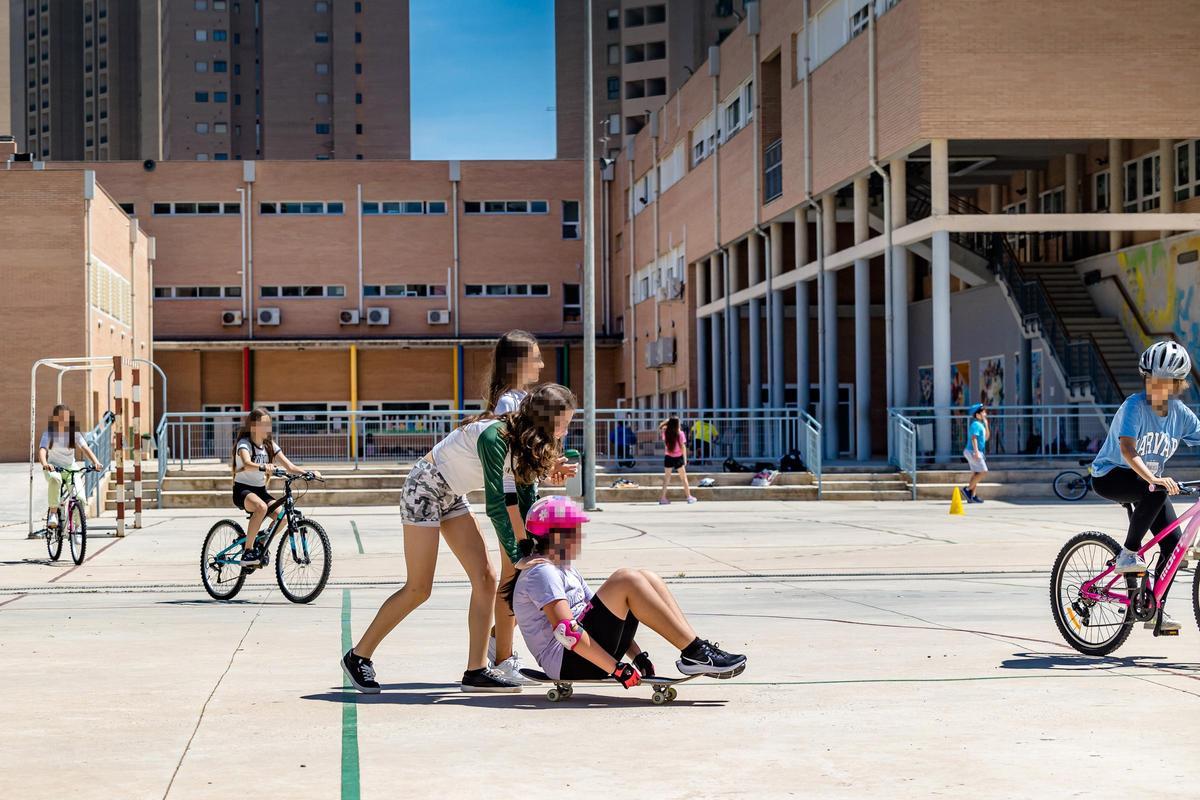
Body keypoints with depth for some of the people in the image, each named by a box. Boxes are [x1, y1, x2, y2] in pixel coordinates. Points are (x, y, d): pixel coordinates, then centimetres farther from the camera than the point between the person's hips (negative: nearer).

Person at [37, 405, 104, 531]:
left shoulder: (74, 433, -8)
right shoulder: (49, 433, -13)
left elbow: (85, 448, -20)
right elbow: (42, 450, -29)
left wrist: (95, 462, -40)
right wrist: (44, 464, -52)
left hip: (70, 466, 2)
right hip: (53, 467, -2)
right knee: (55, 480, -40)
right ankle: (53, 513, -26)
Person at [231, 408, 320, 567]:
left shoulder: (270, 445, 5)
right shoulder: (244, 443, -12)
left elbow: (290, 466, -1)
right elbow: (247, 463, -35)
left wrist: (308, 473, -18)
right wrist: (263, 467, -55)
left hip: (260, 490, 6)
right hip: (243, 490, -6)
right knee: (261, 507, -37)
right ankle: (247, 551, -27)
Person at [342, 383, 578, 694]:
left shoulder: (524, 443, -3)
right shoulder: (494, 437, -29)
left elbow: (526, 504, 0)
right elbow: (496, 505, -29)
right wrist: (518, 557, -27)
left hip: (452, 495, 9)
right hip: (424, 488, -9)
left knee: (485, 578, -3)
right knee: (418, 588, -6)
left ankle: (476, 671, -1)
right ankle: (358, 656, 9)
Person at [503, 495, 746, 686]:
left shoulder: (566, 571, 23)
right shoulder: (541, 572, -10)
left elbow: (603, 615, 20)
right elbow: (565, 630, -22)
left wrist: (637, 656, 6)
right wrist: (616, 669, -24)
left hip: (586, 653, 10)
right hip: (568, 662, -10)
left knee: (646, 577, 0)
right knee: (625, 580, -21)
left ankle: (695, 649, -11)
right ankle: (694, 653, -23)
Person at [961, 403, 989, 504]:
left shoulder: (980, 425, 18)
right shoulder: (976, 424, -12)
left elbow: (986, 438, 23)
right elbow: (973, 438, -21)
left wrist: (986, 425, 14)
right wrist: (976, 451, -28)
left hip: (977, 452, 10)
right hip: (973, 451, -10)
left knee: (976, 473, 7)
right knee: (982, 471, -13)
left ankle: (972, 496, 6)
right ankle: (967, 489, -9)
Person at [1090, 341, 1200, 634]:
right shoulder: (1134, 406, -23)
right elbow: (1128, 450, -35)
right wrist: (1154, 479, -50)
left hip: (1147, 479, 6)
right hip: (1111, 476, -6)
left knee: (1173, 541, -9)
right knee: (1156, 492, -37)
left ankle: (1156, 609, 3)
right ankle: (1128, 554, -21)